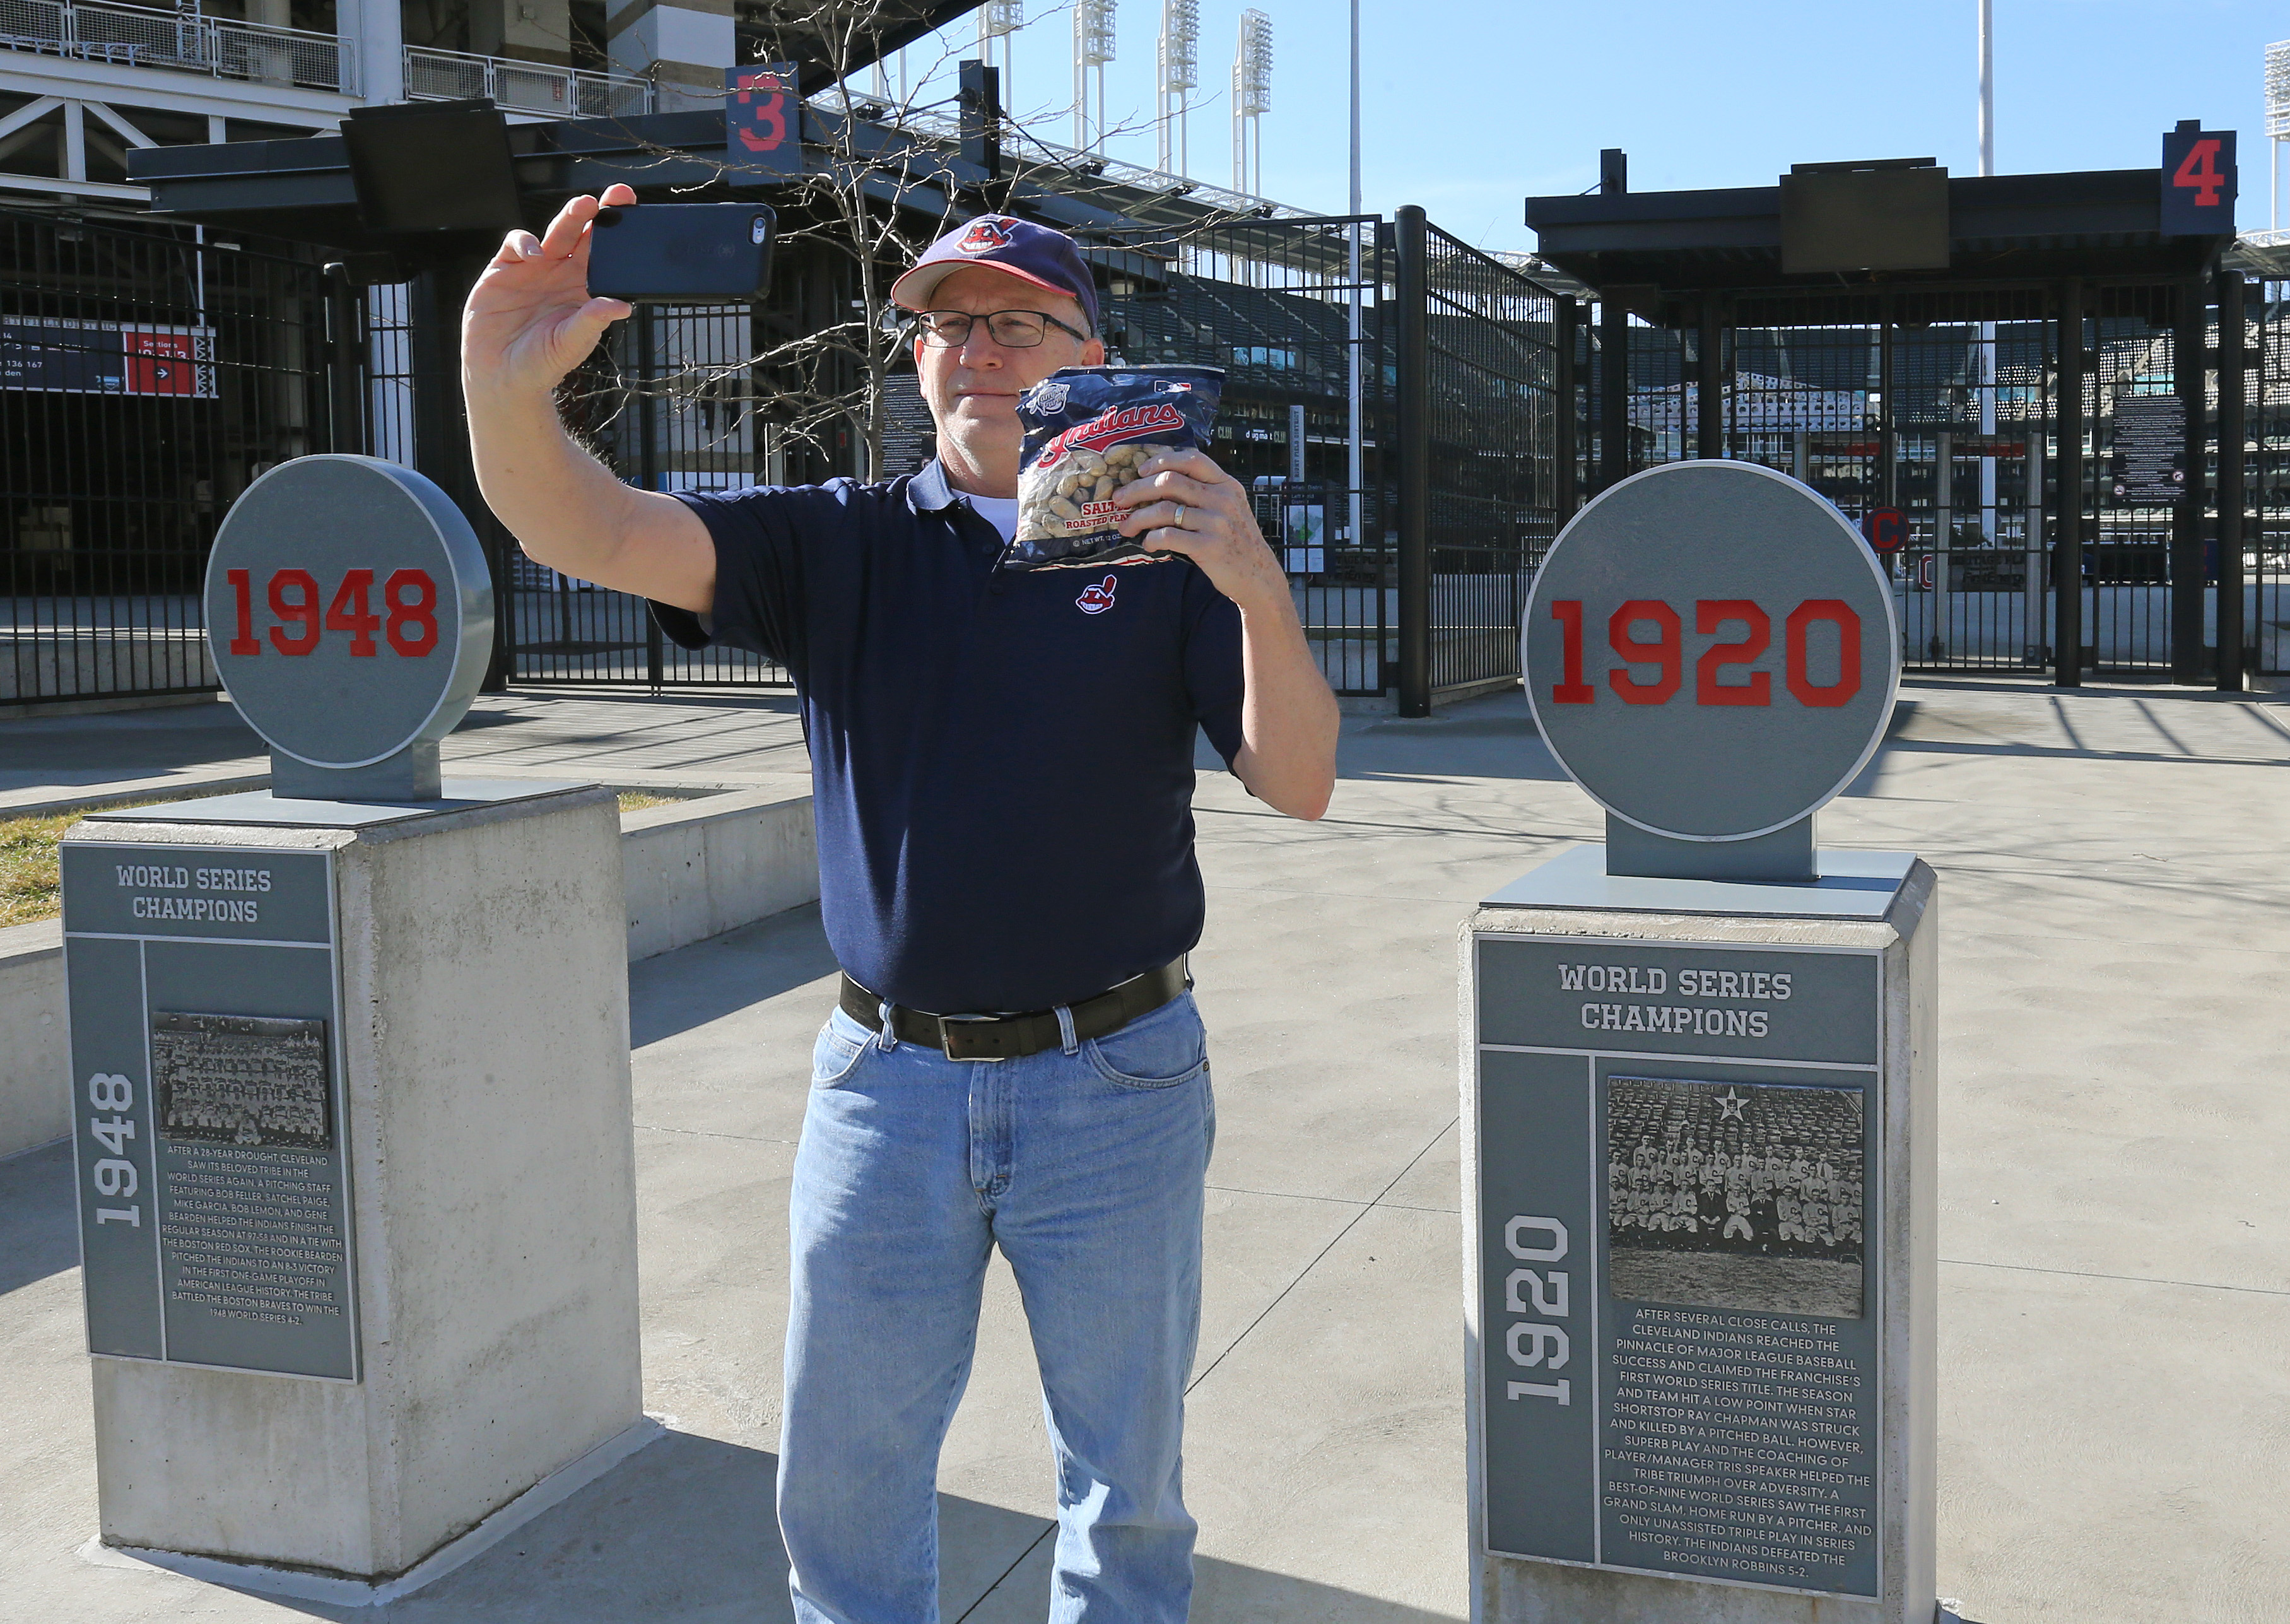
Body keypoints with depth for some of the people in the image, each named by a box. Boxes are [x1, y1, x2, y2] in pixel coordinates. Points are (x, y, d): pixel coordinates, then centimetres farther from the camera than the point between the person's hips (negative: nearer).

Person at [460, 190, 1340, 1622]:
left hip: (1116, 1084, -1)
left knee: (1130, 1476, 15)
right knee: (845, 1478, 14)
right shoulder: (840, 545, 3)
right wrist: (509, 394, -33)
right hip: (890, 1079, 1)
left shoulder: (1165, 550, 1)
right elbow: (589, 530, -12)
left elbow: (1298, 786, -9)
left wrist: (1260, 591, -26)